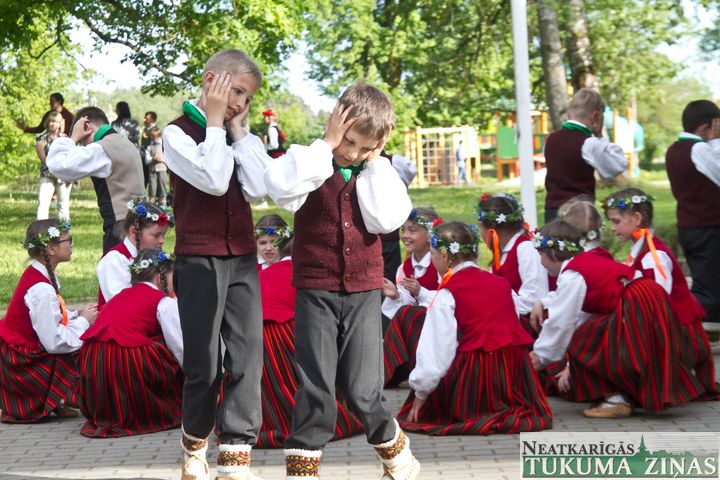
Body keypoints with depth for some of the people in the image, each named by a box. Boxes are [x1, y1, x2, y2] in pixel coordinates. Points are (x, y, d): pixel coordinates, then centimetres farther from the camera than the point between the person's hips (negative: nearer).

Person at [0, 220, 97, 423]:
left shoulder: (36, 275, 4)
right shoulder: (41, 290, -26)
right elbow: (54, 342, -25)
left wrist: (78, 314, -2)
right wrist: (83, 321, -12)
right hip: (24, 364, -9)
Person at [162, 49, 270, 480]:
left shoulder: (243, 138, 12)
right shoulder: (178, 133, -3)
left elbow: (258, 188, -6)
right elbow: (214, 181, -18)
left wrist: (238, 129, -3)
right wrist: (215, 122, -10)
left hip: (243, 258, 4)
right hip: (200, 261, -4)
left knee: (248, 357, -4)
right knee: (204, 363, -1)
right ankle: (196, 443, 23)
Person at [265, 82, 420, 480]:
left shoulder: (378, 173, 5)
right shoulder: (311, 163, -3)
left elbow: (386, 220, -12)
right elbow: (280, 185, -26)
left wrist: (375, 162, -9)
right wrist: (326, 145, -18)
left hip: (363, 291, 2)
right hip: (315, 290, -2)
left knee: (363, 390, 3)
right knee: (316, 390, -3)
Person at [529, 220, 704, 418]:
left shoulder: (571, 276, -7)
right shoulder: (588, 261, 21)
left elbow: (560, 323, -9)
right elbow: (584, 316, 21)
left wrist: (541, 357, 5)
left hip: (635, 308, -10)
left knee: (584, 344, -3)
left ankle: (615, 398, 1)